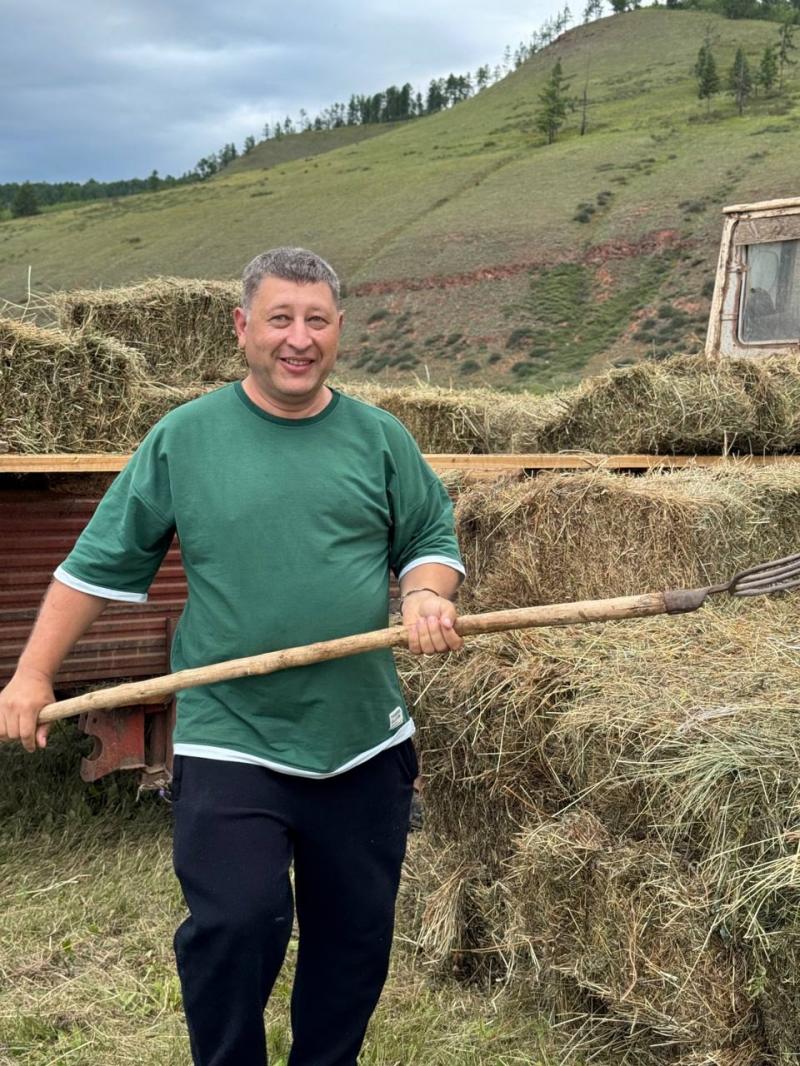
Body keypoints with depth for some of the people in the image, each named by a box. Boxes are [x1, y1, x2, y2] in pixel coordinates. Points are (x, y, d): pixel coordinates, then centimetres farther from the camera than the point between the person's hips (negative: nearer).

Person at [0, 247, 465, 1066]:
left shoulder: (378, 438, 5)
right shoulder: (184, 437, 0)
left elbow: (432, 538, 12)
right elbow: (101, 563, 3)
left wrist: (426, 595, -10)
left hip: (365, 742, 3)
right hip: (229, 744, -3)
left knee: (356, 936, 12)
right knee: (233, 926, -10)